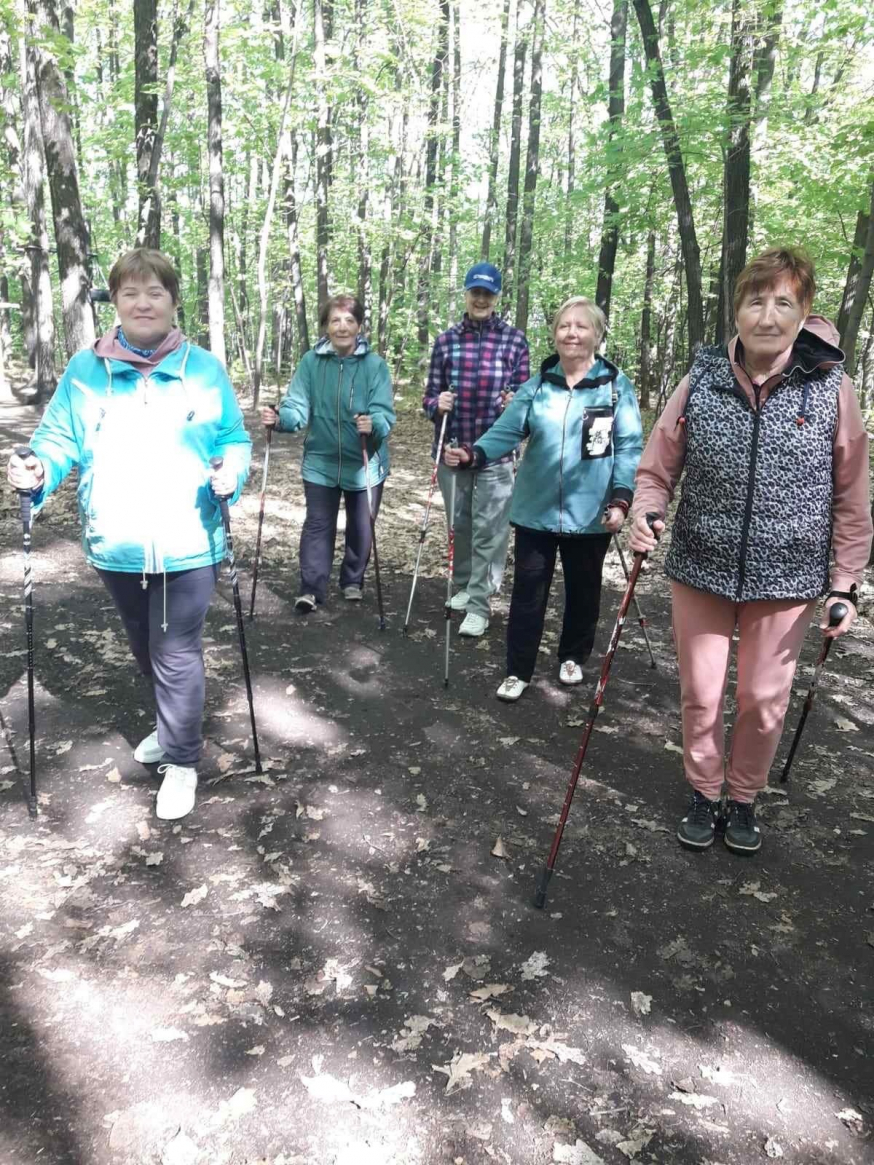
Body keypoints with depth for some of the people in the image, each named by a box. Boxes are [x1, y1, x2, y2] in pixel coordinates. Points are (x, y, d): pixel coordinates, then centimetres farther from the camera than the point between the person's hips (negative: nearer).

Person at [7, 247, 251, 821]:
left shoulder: (205, 369, 0)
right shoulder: (84, 370, 2)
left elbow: (235, 439, 4)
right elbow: (61, 439, 5)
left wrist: (233, 470, -17)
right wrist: (40, 469, -16)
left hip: (187, 543, -3)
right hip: (118, 545, 3)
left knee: (177, 655, 1)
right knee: (147, 650, 21)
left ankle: (181, 761, 21)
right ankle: (174, 726, 46)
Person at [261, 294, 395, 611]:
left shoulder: (375, 364, -12)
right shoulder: (311, 362, -7)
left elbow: (384, 413, -19)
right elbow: (298, 406, -11)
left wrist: (373, 424, -41)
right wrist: (280, 418, -32)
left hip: (365, 463, 0)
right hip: (321, 462, 1)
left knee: (361, 527, 13)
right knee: (317, 525, 3)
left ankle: (353, 581, 33)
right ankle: (311, 588, 12)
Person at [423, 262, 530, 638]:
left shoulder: (514, 340, 1)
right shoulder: (446, 340, 5)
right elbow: (430, 396, 6)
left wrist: (516, 403, -18)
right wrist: (437, 404, -16)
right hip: (452, 447, 2)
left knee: (489, 530, -4)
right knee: (460, 524, 14)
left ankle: (479, 605, 4)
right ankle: (464, 586, 33)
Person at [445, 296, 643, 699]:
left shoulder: (616, 386, -4)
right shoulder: (537, 386, 3)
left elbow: (629, 447, -5)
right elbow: (506, 430, -4)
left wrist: (621, 499, -16)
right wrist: (473, 454, -23)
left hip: (590, 513, -1)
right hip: (536, 509, 1)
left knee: (583, 591, 15)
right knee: (528, 591, 5)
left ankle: (573, 657, 37)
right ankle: (517, 671, 17)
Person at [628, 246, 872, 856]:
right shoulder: (700, 383, -6)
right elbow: (656, 470, 1)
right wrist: (648, 514, -19)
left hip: (786, 579, 0)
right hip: (700, 570, 1)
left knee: (765, 702, 12)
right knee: (701, 697, 12)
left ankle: (744, 799, 37)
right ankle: (704, 794, 36)